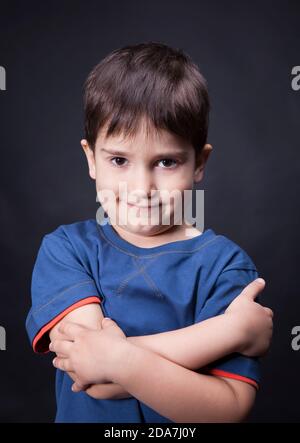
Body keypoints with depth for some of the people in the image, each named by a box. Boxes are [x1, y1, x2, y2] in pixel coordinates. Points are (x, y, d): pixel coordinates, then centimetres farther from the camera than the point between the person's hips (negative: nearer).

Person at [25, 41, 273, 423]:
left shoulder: (223, 263, -13)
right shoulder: (63, 249, -12)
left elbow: (231, 408, -18)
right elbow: (98, 381, -22)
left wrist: (122, 361, -30)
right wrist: (236, 328, -23)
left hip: (184, 438, 0)